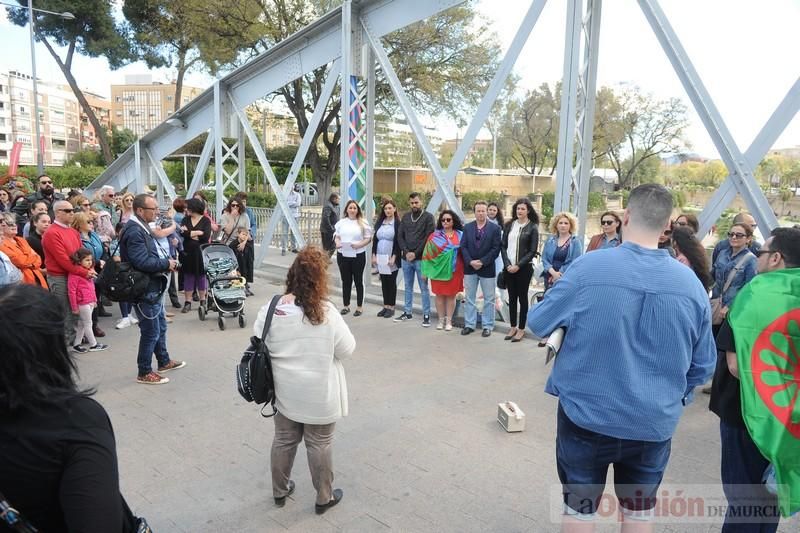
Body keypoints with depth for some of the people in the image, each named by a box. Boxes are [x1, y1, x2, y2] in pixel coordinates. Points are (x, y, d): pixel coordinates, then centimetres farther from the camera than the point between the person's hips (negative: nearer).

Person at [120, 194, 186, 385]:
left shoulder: (141, 228, 12)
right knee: (151, 332, 1)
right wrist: (166, 263, -15)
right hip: (144, 290, -10)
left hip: (153, 288, 10)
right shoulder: (134, 232, -21)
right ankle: (144, 373, 15)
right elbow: (143, 262, -28)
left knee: (160, 327, 22)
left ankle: (164, 362, 38)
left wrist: (165, 264, 4)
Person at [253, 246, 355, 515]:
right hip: (319, 395, -3)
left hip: (285, 391, 4)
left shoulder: (269, 310, -11)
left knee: (283, 440, 21)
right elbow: (347, 349, -11)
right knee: (320, 444, 13)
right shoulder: (326, 312, -22)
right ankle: (324, 497, 31)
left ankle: (280, 491, 40)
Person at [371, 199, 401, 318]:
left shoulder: (398, 223, -5)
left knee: (391, 282, 3)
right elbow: (375, 239, 11)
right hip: (380, 257, 5)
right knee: (384, 282, 9)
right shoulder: (379, 222, 11)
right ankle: (385, 306, 16)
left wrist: (393, 257, -16)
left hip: (391, 258, -5)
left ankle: (391, 307, 10)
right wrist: (374, 255, 3)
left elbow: (398, 242, -9)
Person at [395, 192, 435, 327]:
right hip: (406, 258, 5)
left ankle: (426, 315, 7)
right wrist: (406, 251, -6)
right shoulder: (405, 217, 11)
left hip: (420, 259, -5)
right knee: (408, 287, 14)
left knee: (424, 288, 0)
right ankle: (407, 312, 24)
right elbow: (400, 236, 9)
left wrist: (415, 253, -13)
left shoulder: (428, 217, -3)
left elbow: (429, 238, -10)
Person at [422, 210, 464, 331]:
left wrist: (464, 270, -3)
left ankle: (449, 321, 16)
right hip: (439, 269, 0)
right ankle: (441, 320, 18)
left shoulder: (460, 235, 3)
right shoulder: (434, 236, 1)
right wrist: (426, 270, -4)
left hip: (453, 270, 0)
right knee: (439, 295, 6)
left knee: (451, 295, 6)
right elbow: (428, 253, 0)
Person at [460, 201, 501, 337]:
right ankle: (469, 324, 20)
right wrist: (470, 261, -13)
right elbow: (463, 247, 1)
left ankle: (487, 326, 16)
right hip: (470, 268, 3)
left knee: (488, 299, 6)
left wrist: (482, 262, -15)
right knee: (469, 298, 10)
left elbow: (496, 249, -8)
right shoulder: (467, 227, 5)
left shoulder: (495, 228, -3)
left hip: (487, 269, -2)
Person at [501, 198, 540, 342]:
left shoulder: (532, 227, -3)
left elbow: (532, 251, -6)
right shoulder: (509, 225, 7)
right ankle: (513, 327, 19)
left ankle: (521, 329, 12)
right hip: (508, 267, 4)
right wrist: (508, 264, -7)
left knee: (522, 297, 4)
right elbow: (503, 246, 6)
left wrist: (518, 266, -13)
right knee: (512, 297, 9)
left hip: (524, 268, -3)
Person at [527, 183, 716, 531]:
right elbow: (703, 365, 1)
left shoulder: (588, 267, -18)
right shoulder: (691, 283, -9)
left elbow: (537, 325, -7)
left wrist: (571, 322, 14)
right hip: (654, 423, 3)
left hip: (585, 415, -2)